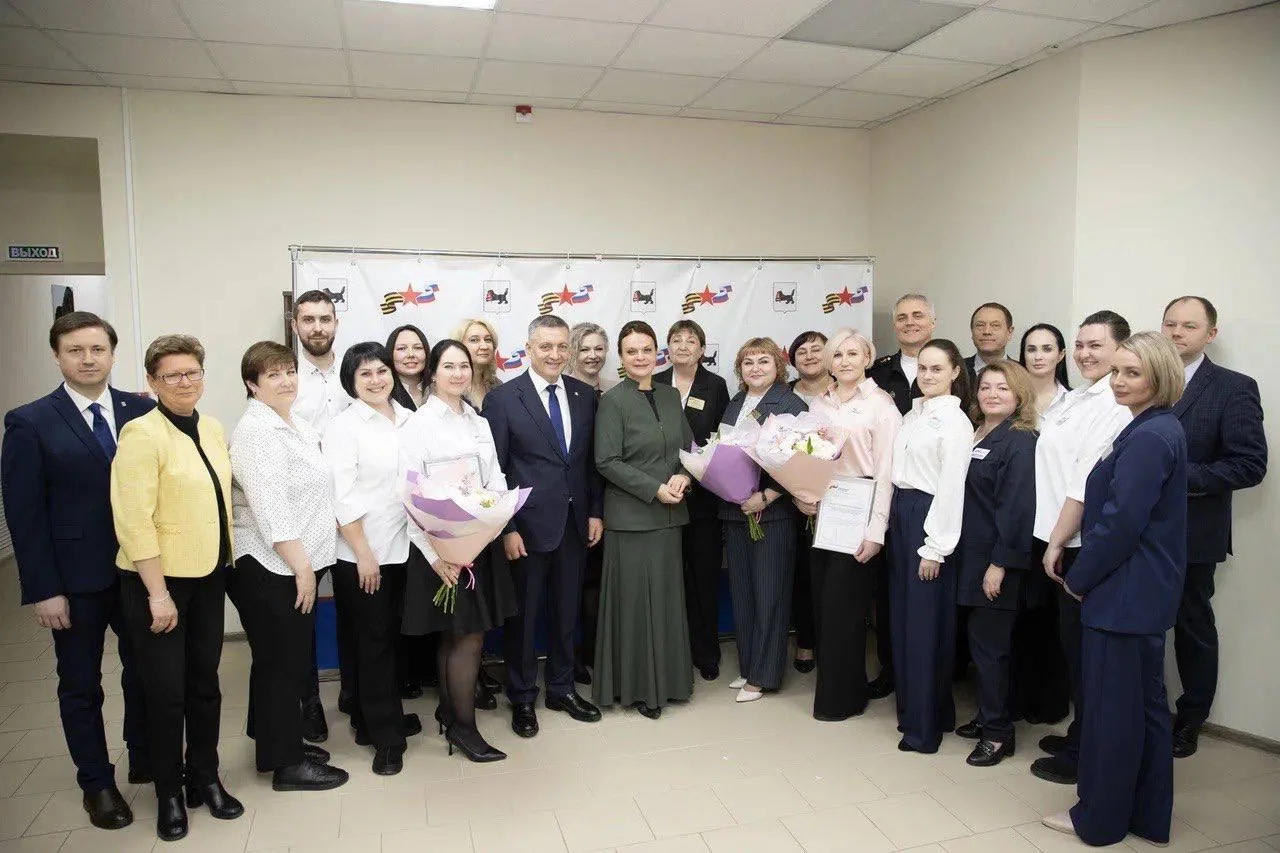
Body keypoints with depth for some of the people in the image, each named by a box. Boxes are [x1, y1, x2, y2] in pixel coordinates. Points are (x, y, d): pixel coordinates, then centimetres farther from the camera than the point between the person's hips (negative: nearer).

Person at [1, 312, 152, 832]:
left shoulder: (142, 411, 0)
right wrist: (42, 589, -10)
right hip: (75, 579, -2)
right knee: (81, 685, 12)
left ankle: (146, 760, 35)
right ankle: (97, 783, 29)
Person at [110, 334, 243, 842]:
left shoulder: (213, 429, 6)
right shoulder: (142, 434, -14)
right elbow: (133, 520, -18)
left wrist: (224, 561, 11)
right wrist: (157, 593, -18)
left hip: (208, 575, 6)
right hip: (159, 579, -5)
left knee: (204, 683, 14)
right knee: (166, 691, 5)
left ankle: (205, 778, 31)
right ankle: (169, 793, 24)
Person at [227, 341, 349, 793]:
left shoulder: (298, 426, 13)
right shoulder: (256, 431, -15)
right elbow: (269, 505, -21)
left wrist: (307, 564, 18)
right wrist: (301, 566, -20)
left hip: (295, 564, 9)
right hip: (268, 568, -9)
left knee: (291, 658, 17)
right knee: (280, 662, 1)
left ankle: (284, 740, 31)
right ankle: (285, 763, 12)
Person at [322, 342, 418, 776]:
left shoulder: (408, 420, 6)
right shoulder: (344, 427, -8)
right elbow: (341, 497, -12)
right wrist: (364, 553, -14)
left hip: (403, 548, 5)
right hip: (361, 553, -5)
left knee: (390, 635, 15)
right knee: (372, 641, 5)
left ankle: (380, 719, 31)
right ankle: (384, 735, 17)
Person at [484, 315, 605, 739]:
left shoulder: (584, 395, 5)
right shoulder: (502, 398, -7)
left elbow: (592, 459, 10)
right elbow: (494, 470, -8)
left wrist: (595, 511, 6)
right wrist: (507, 528, -12)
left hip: (574, 523, 4)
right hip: (527, 525, -4)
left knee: (566, 612, 15)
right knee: (523, 615, 9)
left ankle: (561, 688, 33)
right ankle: (522, 697, 27)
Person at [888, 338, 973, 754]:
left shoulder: (954, 421, -12)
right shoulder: (912, 415, 13)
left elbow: (952, 487, -15)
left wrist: (935, 547, -16)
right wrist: (891, 520, 9)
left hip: (930, 516, -8)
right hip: (900, 514, 8)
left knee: (926, 623, -1)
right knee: (902, 615, 14)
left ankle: (925, 724, 11)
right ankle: (909, 705, 28)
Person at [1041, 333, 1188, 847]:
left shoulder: (1148, 437, -20)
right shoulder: (1163, 430, 11)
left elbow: (1120, 523, -23)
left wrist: (1079, 579, -10)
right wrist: (1083, 574, 12)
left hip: (1125, 595, -10)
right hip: (1146, 593, 10)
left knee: (1112, 706, 3)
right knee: (1145, 703, 17)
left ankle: (1100, 818, 18)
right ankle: (1149, 818, 31)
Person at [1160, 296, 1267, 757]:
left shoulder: (1234, 388, -6)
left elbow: (1250, 464, -13)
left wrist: (1180, 476, -21)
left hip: (1193, 533, -4)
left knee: (1193, 627, 11)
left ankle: (1190, 721, 28)